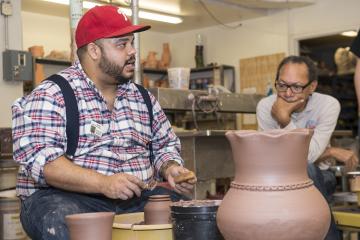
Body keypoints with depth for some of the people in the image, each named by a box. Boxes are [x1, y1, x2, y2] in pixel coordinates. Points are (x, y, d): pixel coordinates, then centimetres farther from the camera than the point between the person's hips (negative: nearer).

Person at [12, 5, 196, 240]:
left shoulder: (143, 97, 14)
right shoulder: (51, 95, -5)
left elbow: (166, 145, 23)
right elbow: (40, 158, -17)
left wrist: (171, 168, -1)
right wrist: (103, 183, -27)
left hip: (136, 200, 5)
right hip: (65, 198, -5)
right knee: (64, 220, -38)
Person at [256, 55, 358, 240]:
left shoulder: (329, 105, -16)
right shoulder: (265, 106, -15)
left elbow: (308, 156, -26)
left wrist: (284, 119, -33)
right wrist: (331, 152, -20)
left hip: (317, 177, -1)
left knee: (305, 169, -34)